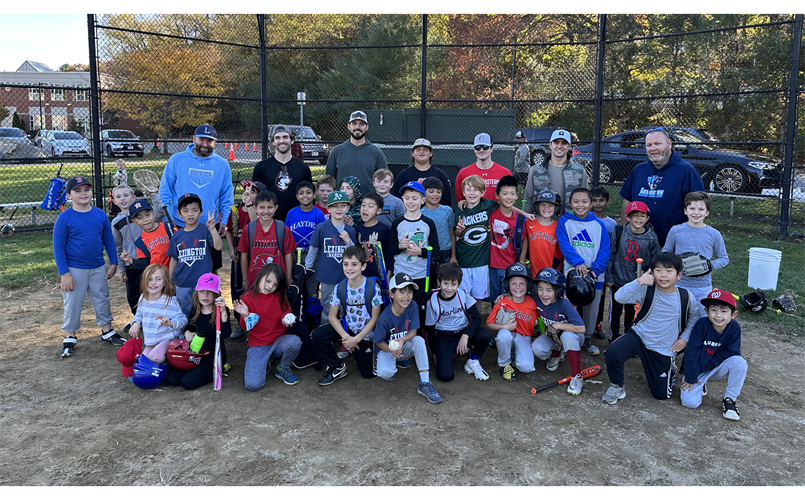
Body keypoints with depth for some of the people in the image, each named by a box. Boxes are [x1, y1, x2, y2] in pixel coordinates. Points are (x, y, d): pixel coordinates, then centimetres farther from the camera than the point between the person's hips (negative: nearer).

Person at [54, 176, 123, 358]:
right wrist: (64, 274, -12)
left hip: (98, 268, 3)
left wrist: (113, 263, 5)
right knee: (72, 304, 7)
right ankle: (69, 338, 22)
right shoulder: (64, 218, -12)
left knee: (102, 301, 14)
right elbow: (58, 247, -10)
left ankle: (107, 332, 29)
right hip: (74, 270, -3)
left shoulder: (100, 214, -2)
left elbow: (109, 240, 6)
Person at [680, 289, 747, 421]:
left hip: (717, 369, 2)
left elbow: (732, 353, -13)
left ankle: (729, 400, -10)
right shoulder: (702, 324, -23)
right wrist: (690, 379, -15)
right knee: (690, 402, -21)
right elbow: (691, 352, -19)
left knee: (739, 361, -28)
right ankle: (701, 384, 15)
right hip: (697, 370, -2)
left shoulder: (734, 328, -15)